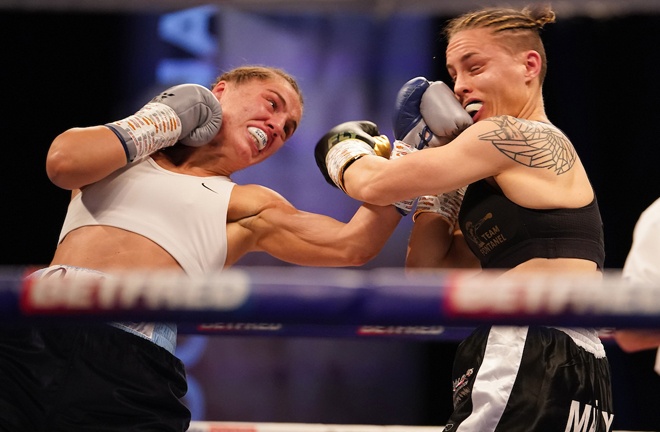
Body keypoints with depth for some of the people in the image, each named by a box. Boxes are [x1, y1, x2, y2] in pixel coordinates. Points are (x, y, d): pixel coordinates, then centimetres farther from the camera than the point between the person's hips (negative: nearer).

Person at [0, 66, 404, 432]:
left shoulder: (245, 207, 22)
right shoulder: (120, 151, 23)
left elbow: (350, 245, 11)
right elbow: (64, 161, 0)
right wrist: (159, 121, 12)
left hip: (134, 365, 1)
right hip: (34, 331, -1)